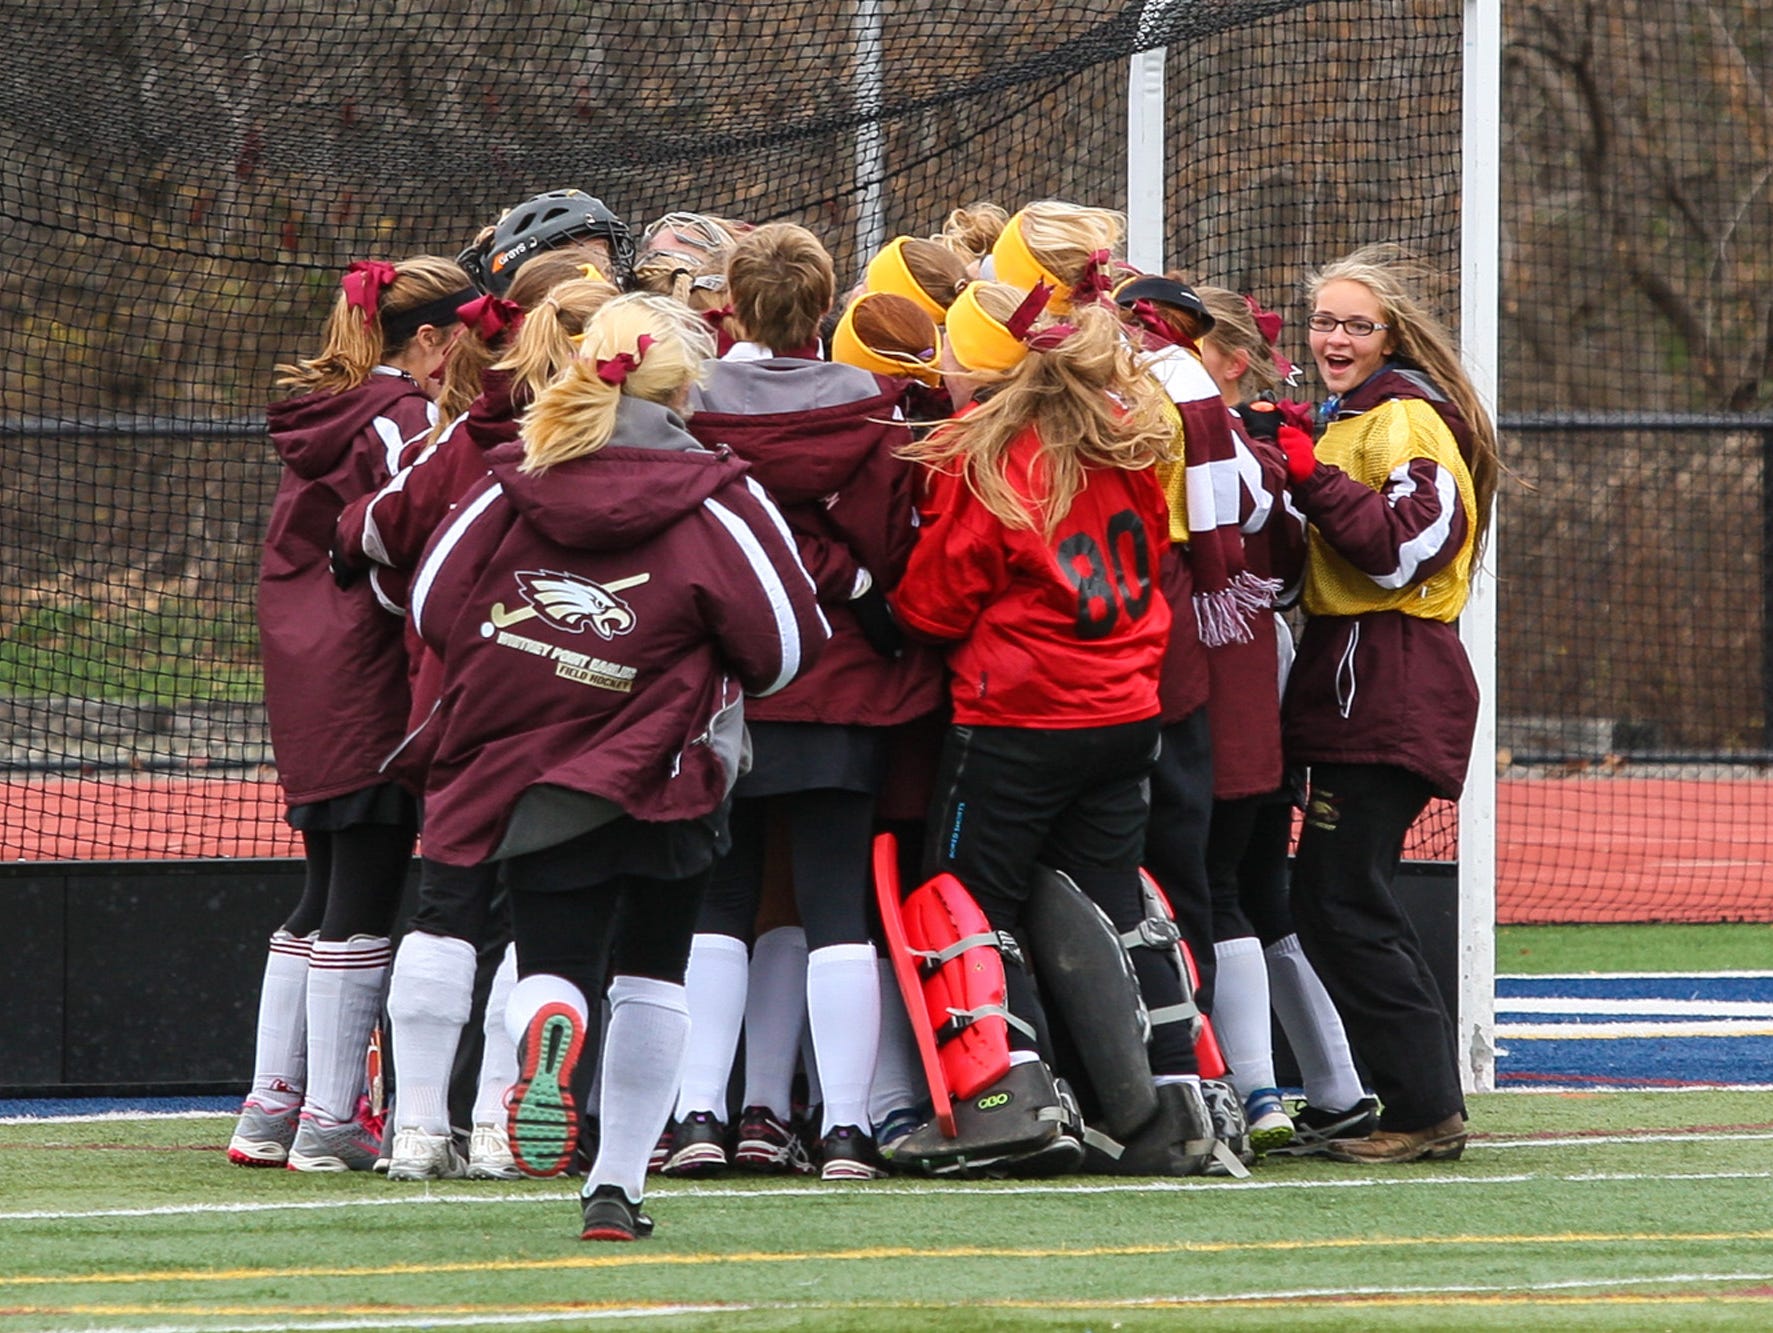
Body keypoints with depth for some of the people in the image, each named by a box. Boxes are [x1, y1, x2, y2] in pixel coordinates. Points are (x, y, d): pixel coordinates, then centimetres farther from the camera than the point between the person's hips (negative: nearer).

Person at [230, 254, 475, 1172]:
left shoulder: (322, 417, 16)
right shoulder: (406, 418, -12)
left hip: (303, 686, 9)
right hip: (371, 684, -9)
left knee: (323, 900, 15)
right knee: (363, 902, -5)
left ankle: (271, 1106, 16)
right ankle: (332, 1121, -5)